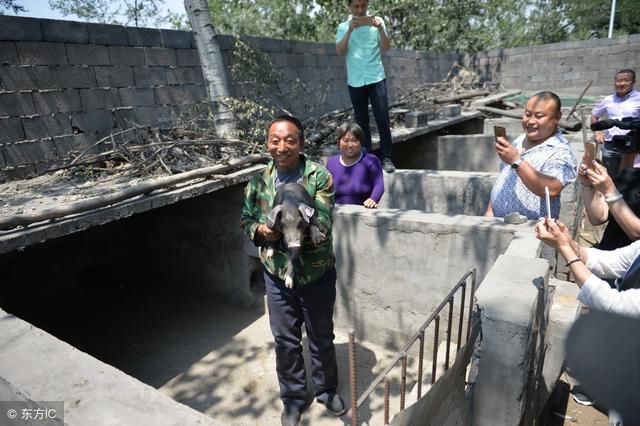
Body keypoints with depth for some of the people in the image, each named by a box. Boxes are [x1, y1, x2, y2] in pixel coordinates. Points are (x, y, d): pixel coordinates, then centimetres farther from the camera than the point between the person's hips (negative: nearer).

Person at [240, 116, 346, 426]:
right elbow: (246, 218, 7)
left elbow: (323, 225, -20)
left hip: (316, 271, -2)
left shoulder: (319, 177, -14)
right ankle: (294, 398, 40)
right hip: (277, 273, 2)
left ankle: (327, 390, 44)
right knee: (285, 341, 15)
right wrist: (259, 230, -15)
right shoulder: (259, 181, -3)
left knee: (321, 337, 18)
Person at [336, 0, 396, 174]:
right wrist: (349, 31, -18)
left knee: (382, 120, -6)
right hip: (355, 81, 1)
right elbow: (340, 52, -5)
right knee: (362, 122, 5)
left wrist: (380, 29, -16)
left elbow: (386, 48, -1)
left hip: (376, 78, -1)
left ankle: (387, 158, 0)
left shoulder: (376, 21, 7)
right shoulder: (343, 26, 8)